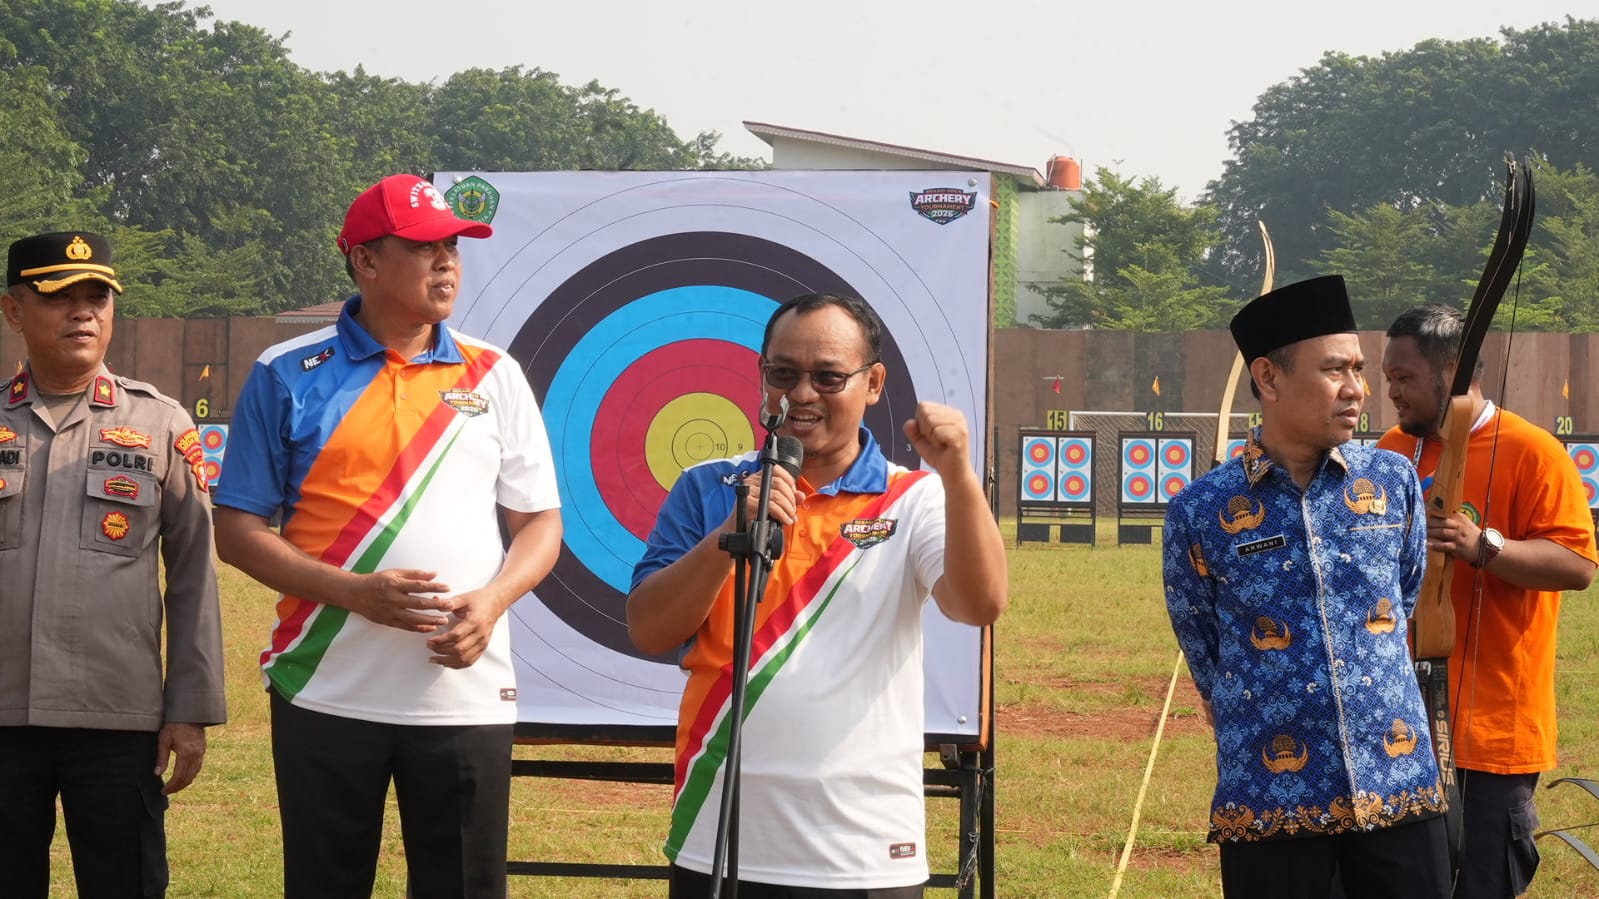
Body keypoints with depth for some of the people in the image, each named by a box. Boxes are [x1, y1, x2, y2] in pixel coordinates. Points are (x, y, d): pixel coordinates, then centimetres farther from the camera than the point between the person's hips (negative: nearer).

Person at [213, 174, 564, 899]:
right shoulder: (289, 376, 2)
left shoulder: (494, 376, 8)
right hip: (327, 693, -1)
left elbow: (540, 523, 10)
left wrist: (492, 601, -11)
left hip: (466, 694, 1)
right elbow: (238, 530, 1)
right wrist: (354, 591, -14)